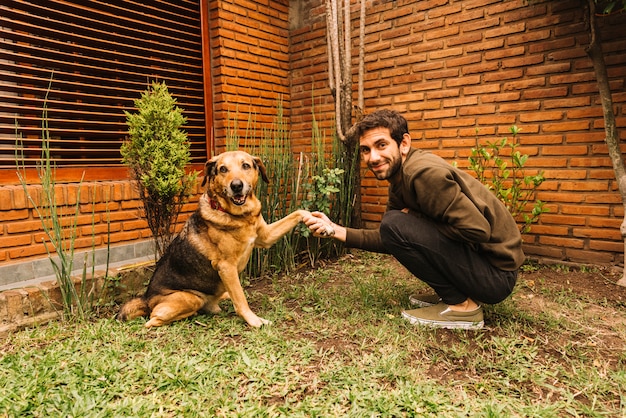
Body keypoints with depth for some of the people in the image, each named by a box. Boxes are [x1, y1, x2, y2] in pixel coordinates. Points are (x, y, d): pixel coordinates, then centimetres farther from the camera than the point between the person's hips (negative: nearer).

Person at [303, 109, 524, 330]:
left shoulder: (423, 172, -23)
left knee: (396, 224, -20)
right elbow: (387, 240, 9)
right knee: (396, 223, 15)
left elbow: (478, 230, -26)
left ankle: (462, 306, -6)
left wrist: (415, 219, -13)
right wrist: (335, 230, 0)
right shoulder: (399, 181, 7)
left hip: (496, 272, -9)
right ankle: (452, 294, 15)